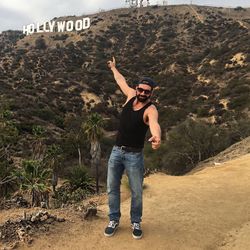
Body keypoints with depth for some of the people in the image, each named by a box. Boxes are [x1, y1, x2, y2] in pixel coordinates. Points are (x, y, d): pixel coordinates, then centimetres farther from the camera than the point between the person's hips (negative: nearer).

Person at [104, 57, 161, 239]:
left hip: (135, 155, -5)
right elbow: (121, 80, 23)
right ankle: (114, 220, 30)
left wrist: (157, 137, -64)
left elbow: (154, 124, -41)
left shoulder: (150, 109, -16)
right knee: (112, 189, 12)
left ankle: (136, 223, 29)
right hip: (116, 152, 5)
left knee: (137, 192, 7)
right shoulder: (131, 96, 1)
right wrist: (113, 68, 39)